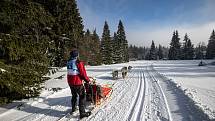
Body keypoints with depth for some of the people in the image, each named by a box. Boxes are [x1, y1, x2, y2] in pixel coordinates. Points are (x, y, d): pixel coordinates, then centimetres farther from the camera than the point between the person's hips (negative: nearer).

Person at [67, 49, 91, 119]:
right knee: (82, 96, 5)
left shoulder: (68, 62, 3)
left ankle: (73, 109, 41)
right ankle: (82, 113, 7)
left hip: (70, 82, 7)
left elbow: (70, 72, 11)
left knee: (74, 95, 25)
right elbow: (83, 73, -16)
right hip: (77, 82, -7)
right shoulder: (79, 63, -19)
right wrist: (87, 80, -1)